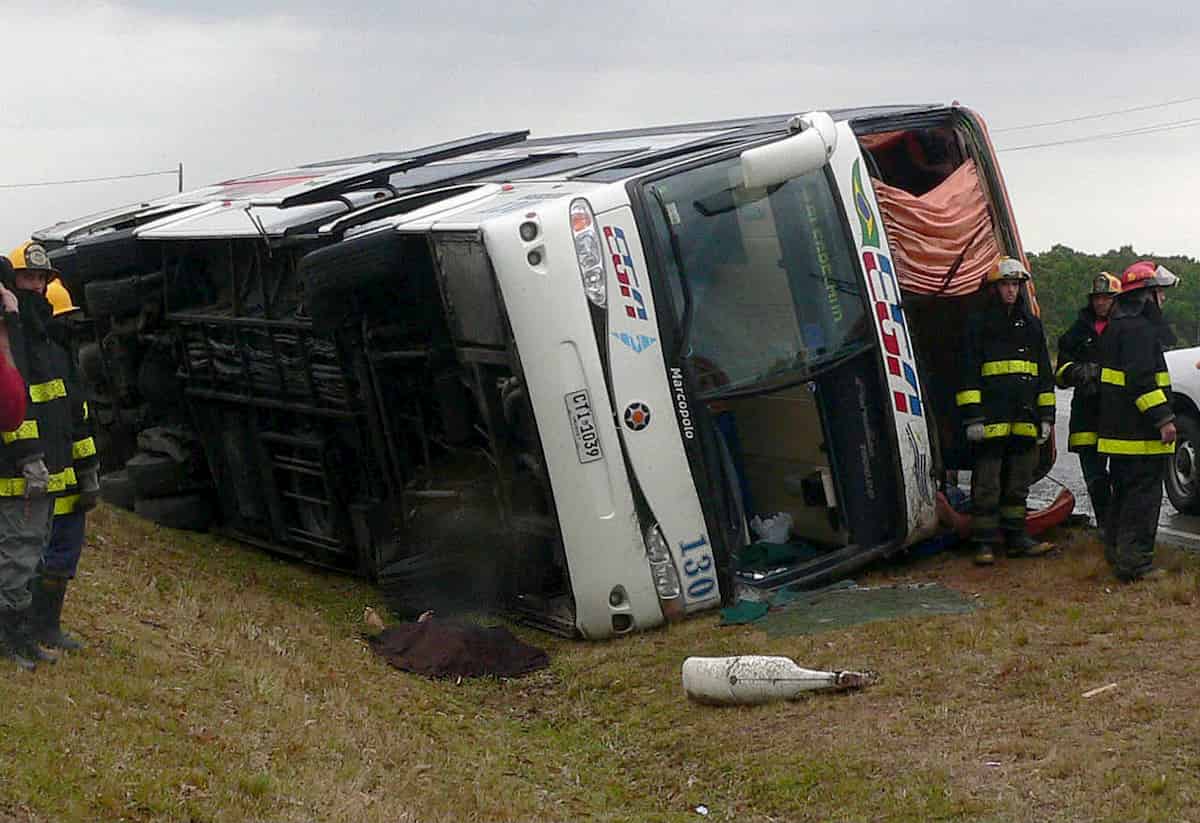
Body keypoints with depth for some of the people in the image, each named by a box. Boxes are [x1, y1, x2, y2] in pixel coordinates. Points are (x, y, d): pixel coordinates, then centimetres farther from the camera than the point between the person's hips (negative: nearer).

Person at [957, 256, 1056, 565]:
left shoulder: (1031, 325, 17)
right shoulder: (979, 323, 1)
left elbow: (1045, 374, 19)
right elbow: (968, 373, -5)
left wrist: (1046, 416, 12)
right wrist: (972, 416, -12)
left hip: (1025, 419, 5)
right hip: (991, 418, -5)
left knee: (1018, 482, 10)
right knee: (987, 483, -4)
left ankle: (1016, 537, 18)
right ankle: (984, 543, 0)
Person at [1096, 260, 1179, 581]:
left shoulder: (1117, 326, 19)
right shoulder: (1137, 329, -16)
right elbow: (1141, 380, -24)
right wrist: (1163, 419, -23)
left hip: (1119, 431, 11)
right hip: (1139, 433, -11)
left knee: (1124, 491, 18)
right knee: (1144, 493, -9)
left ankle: (1116, 552, 26)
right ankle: (1134, 561, -10)